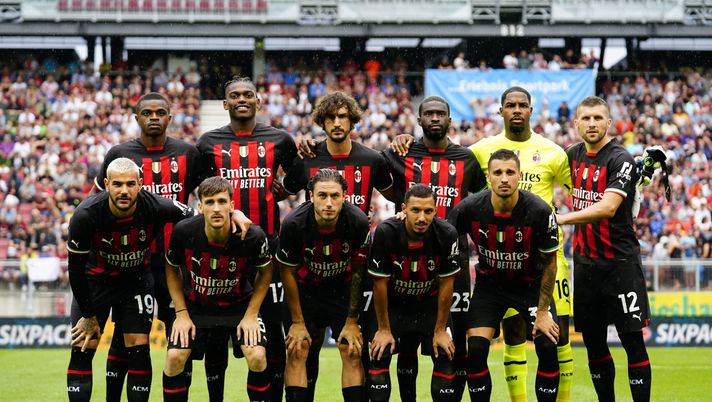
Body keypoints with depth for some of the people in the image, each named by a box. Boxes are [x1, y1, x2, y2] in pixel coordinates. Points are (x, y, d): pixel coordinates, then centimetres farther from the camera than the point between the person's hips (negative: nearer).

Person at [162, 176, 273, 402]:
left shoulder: (253, 237, -25)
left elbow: (265, 271, -3)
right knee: (175, 357, -16)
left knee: (257, 357, -19)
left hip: (239, 305, -1)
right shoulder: (183, 232, -22)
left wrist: (251, 314, -8)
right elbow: (171, 269, -1)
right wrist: (181, 313, -6)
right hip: (195, 305, 1)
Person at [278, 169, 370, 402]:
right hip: (305, 288, 0)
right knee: (296, 352, -8)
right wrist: (297, 321, -8)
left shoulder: (358, 222, -25)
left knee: (352, 354, -6)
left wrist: (352, 321, -7)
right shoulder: (294, 224, -26)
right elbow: (288, 272, -11)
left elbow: (358, 272, -11)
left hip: (343, 288, 0)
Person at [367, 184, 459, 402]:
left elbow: (446, 283, -11)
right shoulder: (385, 233, -27)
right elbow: (380, 283, -16)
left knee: (445, 356, -8)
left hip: (430, 302, 1)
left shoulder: (447, 235, -24)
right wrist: (384, 329, -10)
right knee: (380, 355, -12)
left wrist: (440, 330, -7)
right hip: (392, 302, -1)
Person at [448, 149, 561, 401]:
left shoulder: (539, 212, -25)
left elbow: (549, 262, -12)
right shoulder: (470, 208, -22)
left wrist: (543, 311, -10)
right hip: (489, 283, 1)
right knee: (476, 349, -14)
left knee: (548, 347, -14)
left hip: (531, 283, -1)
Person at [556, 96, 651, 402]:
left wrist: (559, 219, -27)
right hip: (585, 261, 7)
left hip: (620, 260, -6)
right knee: (593, 341, 9)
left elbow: (607, 208, -25)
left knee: (632, 339, -6)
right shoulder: (574, 155, 9)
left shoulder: (620, 159, -12)